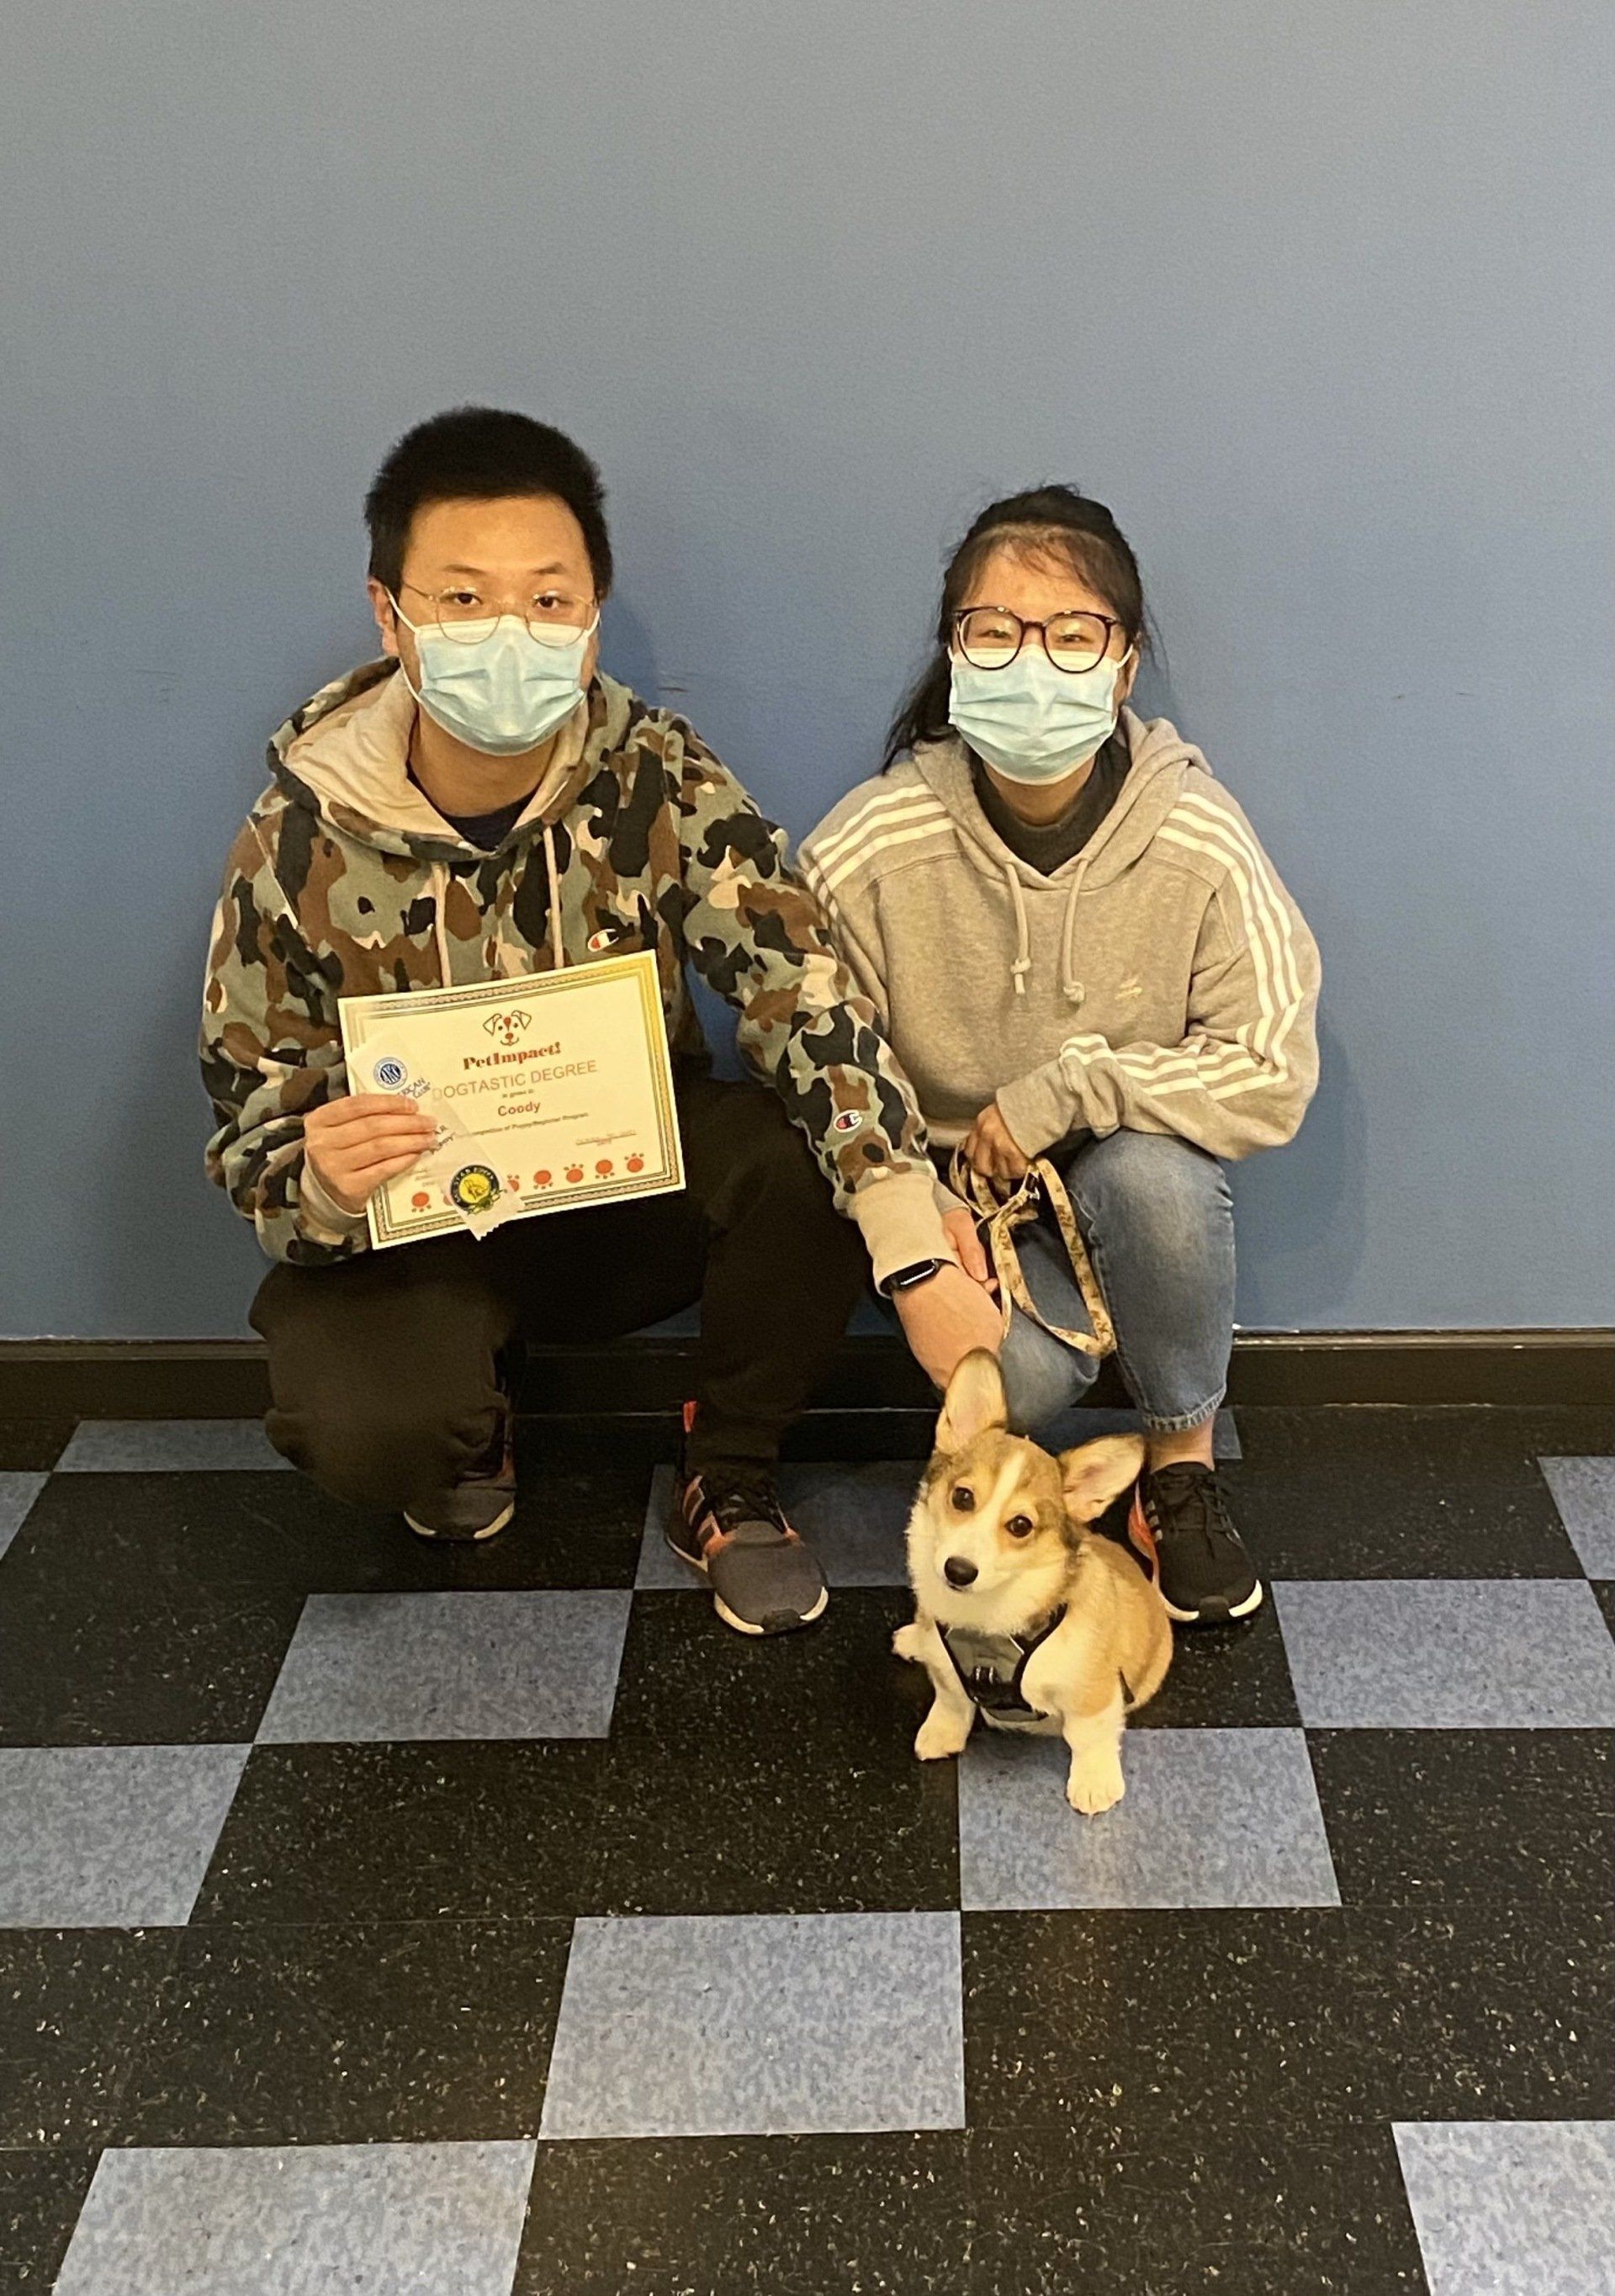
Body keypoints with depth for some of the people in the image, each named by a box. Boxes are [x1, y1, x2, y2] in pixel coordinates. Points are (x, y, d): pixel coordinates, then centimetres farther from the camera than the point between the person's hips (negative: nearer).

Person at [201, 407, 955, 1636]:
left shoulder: (657, 778, -17)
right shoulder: (299, 841, -16)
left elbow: (802, 984, -30)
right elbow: (253, 1136, -10)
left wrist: (917, 1251, -44)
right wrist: (317, 1182, -36)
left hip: (639, 1182, 1)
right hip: (412, 1224, -1)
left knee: (812, 1155, -30)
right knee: (364, 1430, -31)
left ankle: (729, 1487, -2)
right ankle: (470, 1430, 10)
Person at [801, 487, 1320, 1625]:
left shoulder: (1201, 841, -18)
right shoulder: (868, 849, -19)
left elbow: (1274, 1072, -16)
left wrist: (1069, 1088, -24)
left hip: (1131, 1177, 1)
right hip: (942, 1188, -1)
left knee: (1157, 1173, -34)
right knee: (1017, 1377, -29)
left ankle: (1184, 1460, -6)